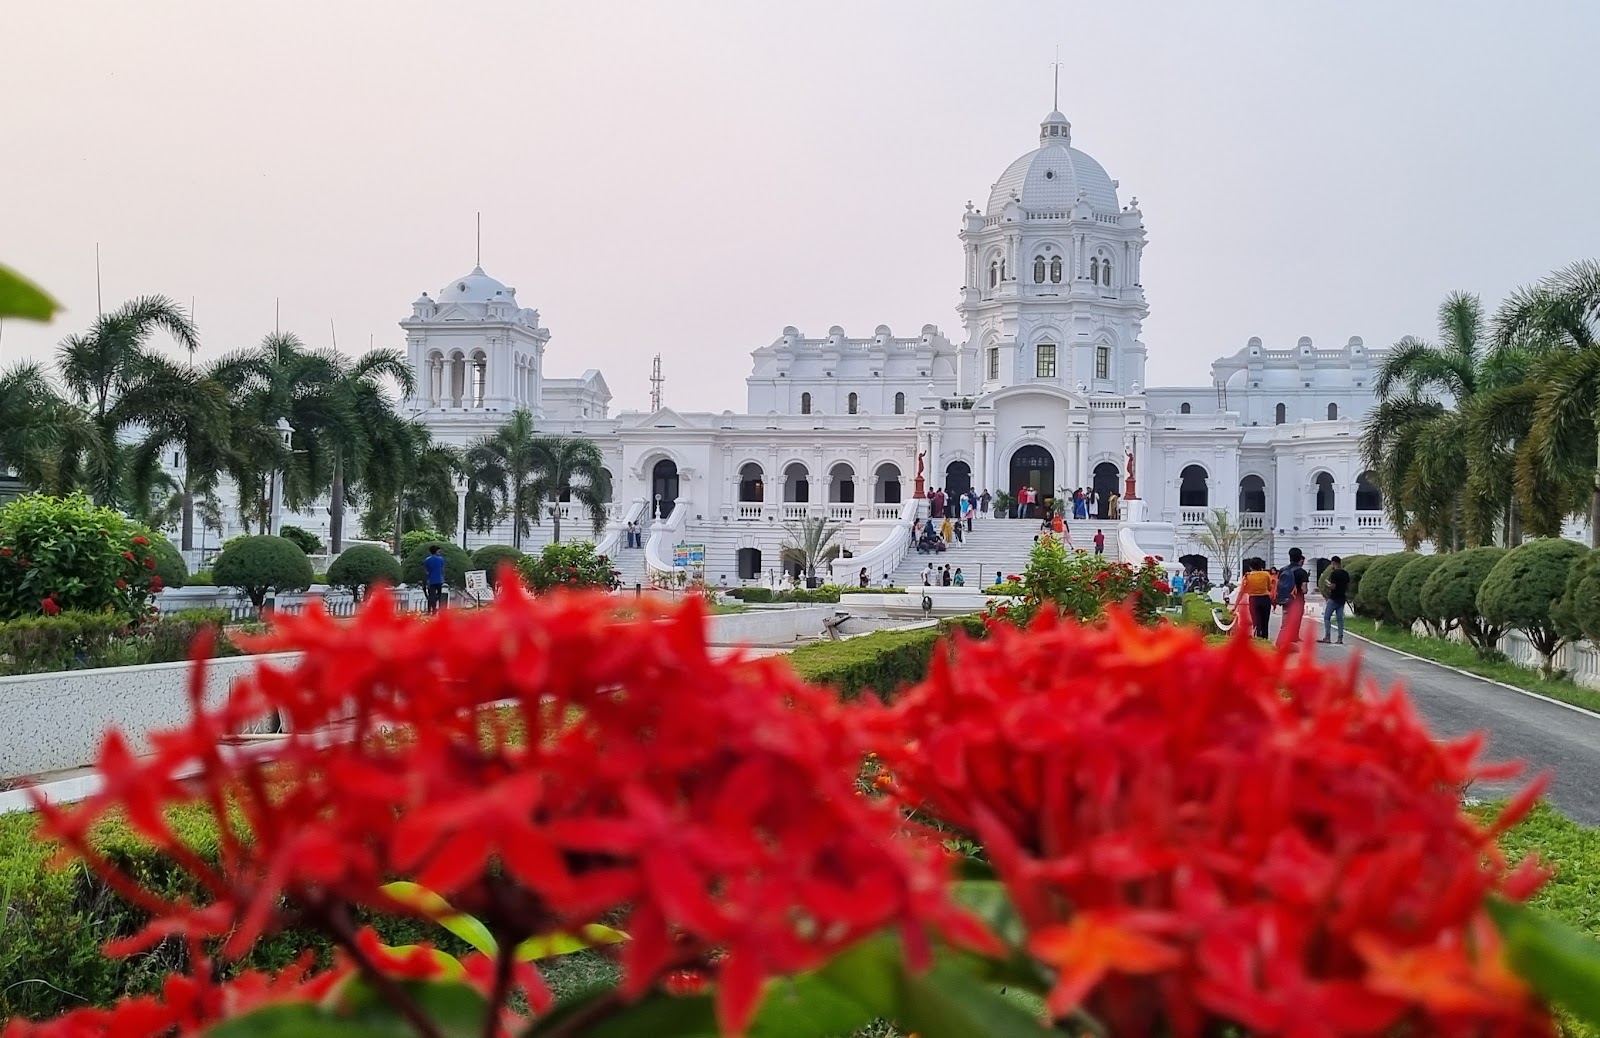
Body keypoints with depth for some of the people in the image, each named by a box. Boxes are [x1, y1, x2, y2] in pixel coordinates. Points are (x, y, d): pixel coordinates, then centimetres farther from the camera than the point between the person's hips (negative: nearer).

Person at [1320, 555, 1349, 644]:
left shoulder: (1334, 573, -15)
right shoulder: (1346, 573, 9)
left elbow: (1333, 586, -19)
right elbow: (1348, 586, 13)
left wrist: (1328, 585, 0)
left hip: (1333, 599, -7)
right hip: (1342, 599, 7)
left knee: (1327, 617, 0)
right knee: (1340, 618, 7)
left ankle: (1327, 637, -8)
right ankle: (1340, 639, 4)